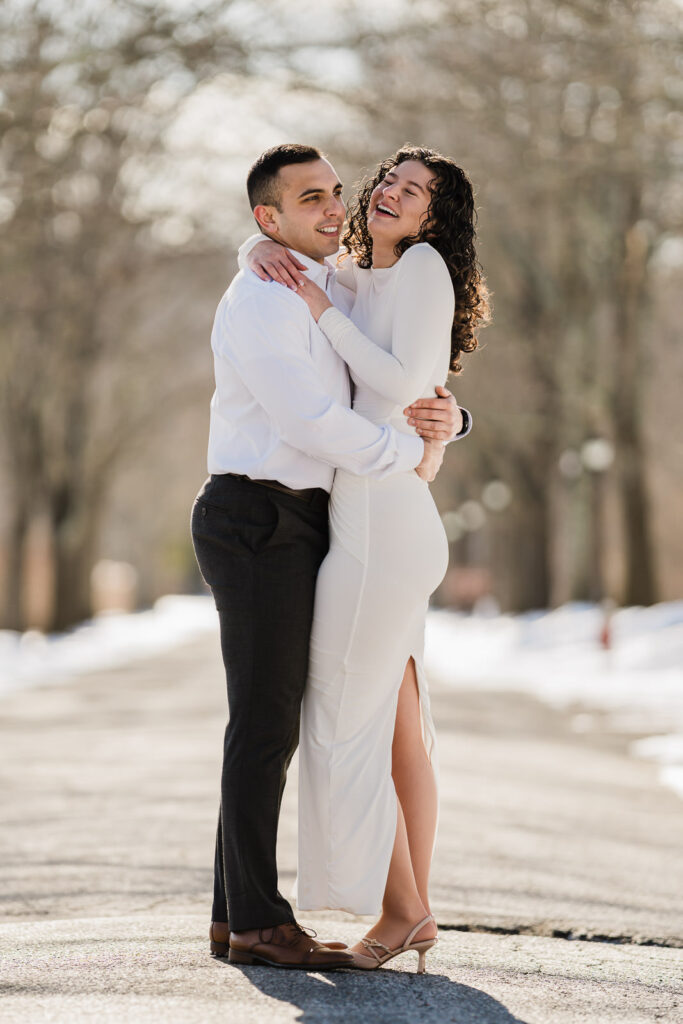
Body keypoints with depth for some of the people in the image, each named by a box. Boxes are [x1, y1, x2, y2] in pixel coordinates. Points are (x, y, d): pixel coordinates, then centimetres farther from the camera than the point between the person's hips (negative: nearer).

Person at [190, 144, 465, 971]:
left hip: (291, 529, 10)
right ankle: (258, 922, -4)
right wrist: (417, 456, -11)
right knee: (266, 723, -8)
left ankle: (235, 915, 13)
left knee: (269, 726, 9)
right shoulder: (260, 302, -14)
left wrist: (447, 418, -7)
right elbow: (311, 424, -24)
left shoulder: (333, 298, 18)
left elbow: (409, 392, 19)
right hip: (257, 521, -10)